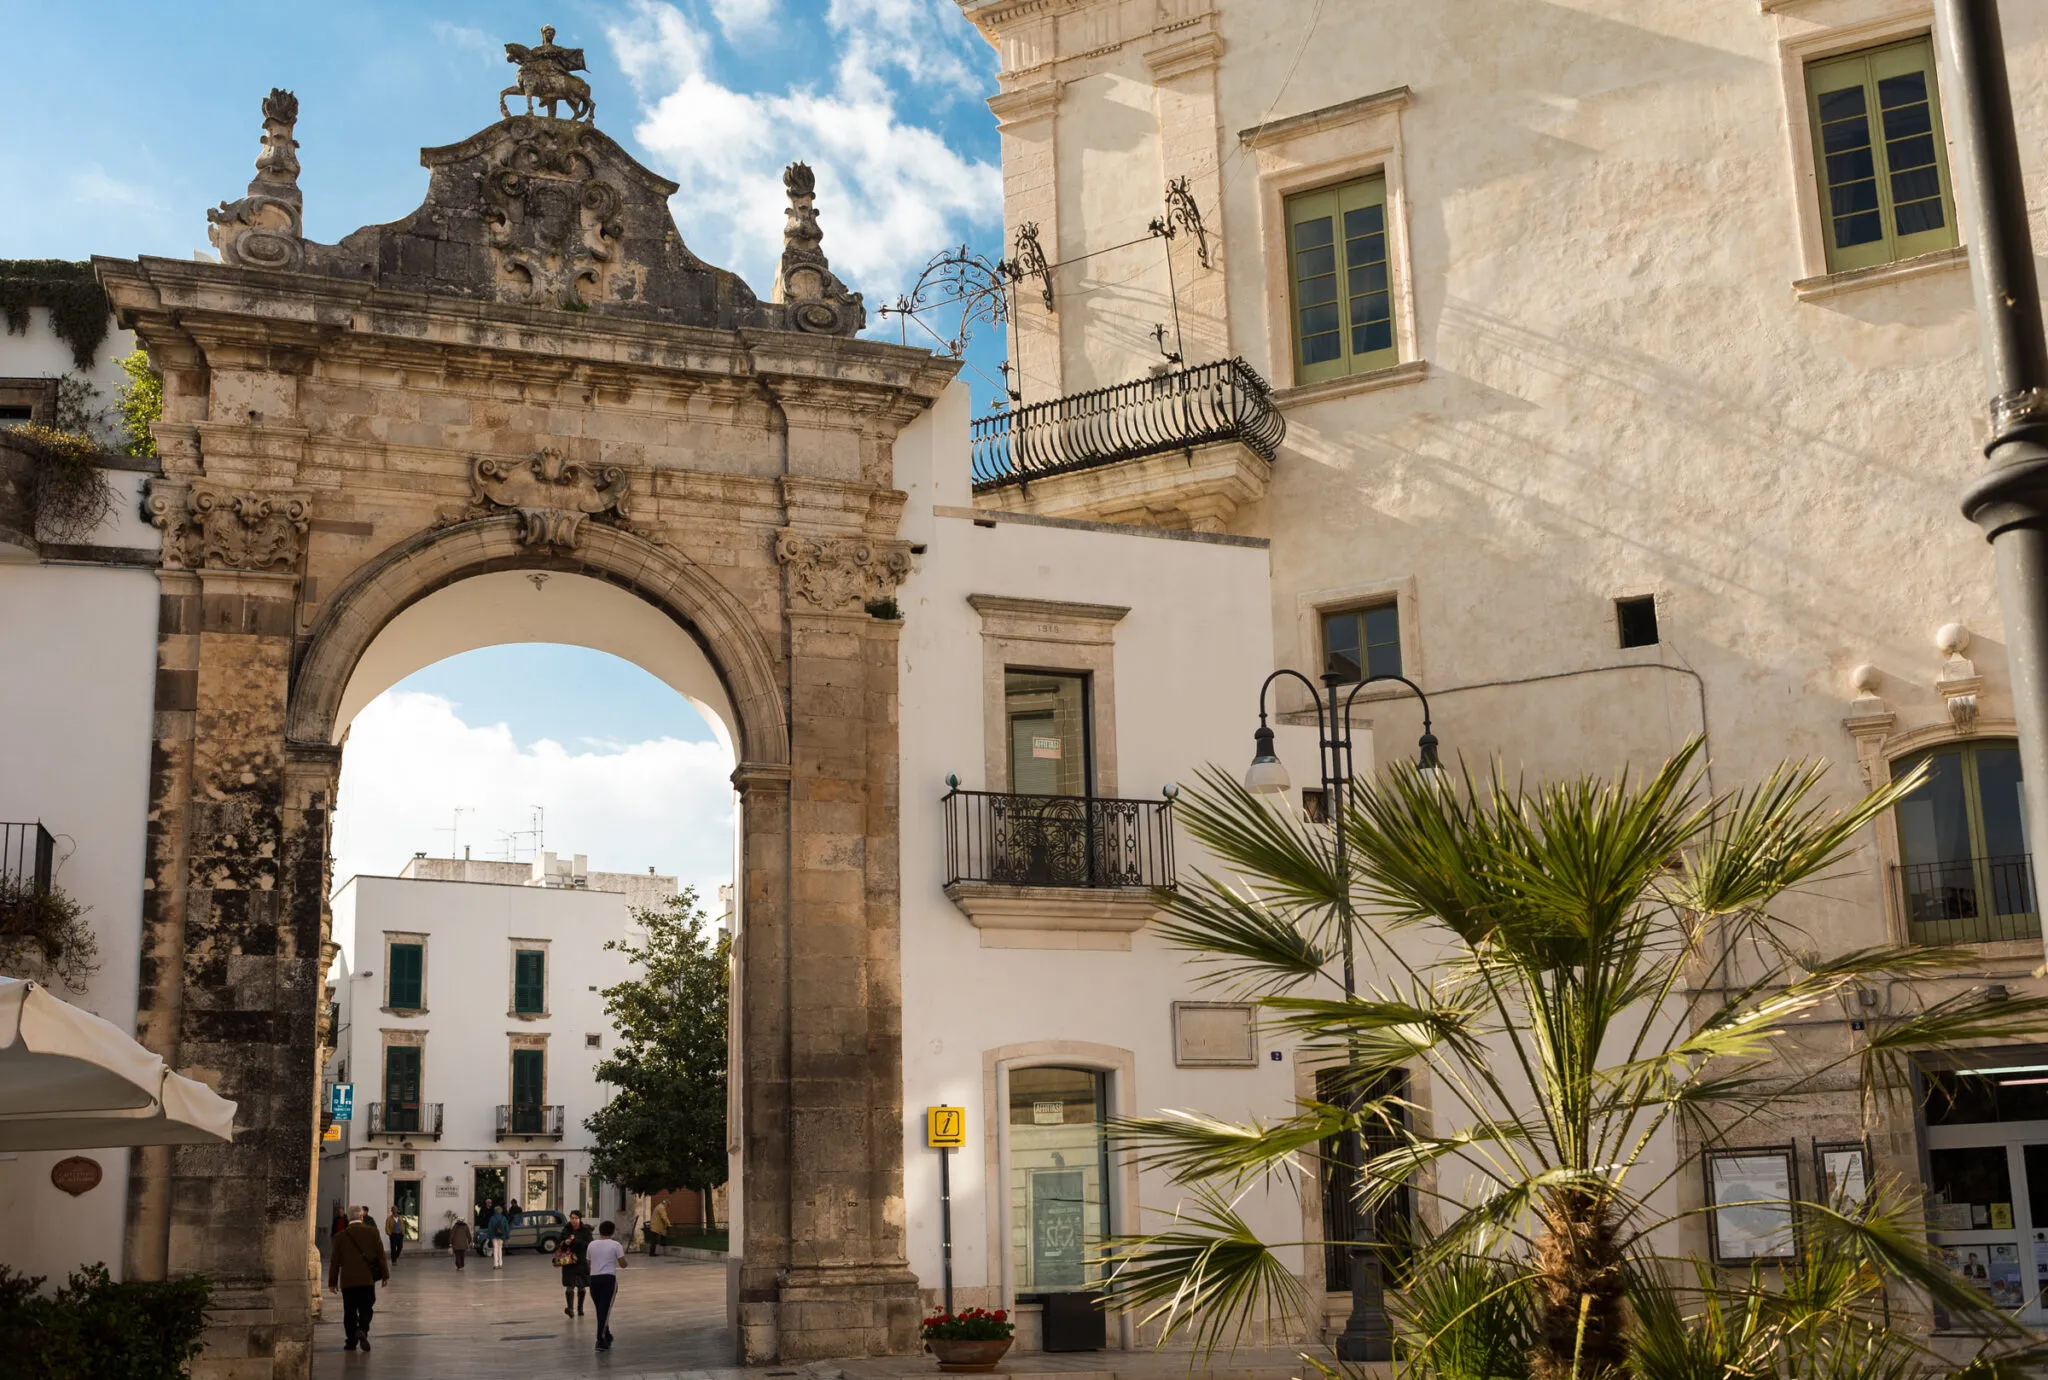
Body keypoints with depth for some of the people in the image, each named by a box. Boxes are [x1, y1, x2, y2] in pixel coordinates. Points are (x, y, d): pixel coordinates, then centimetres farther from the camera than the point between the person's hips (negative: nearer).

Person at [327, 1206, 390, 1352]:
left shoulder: (341, 1236, 2)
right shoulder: (372, 1232, -1)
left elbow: (335, 1261, 5)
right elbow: (380, 1255, -1)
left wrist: (332, 1281, 12)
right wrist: (385, 1274, 6)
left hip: (347, 1280, 1)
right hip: (367, 1279, -1)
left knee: (350, 1311, 8)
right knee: (366, 1309, 6)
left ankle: (351, 1341, 8)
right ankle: (362, 1330, -19)